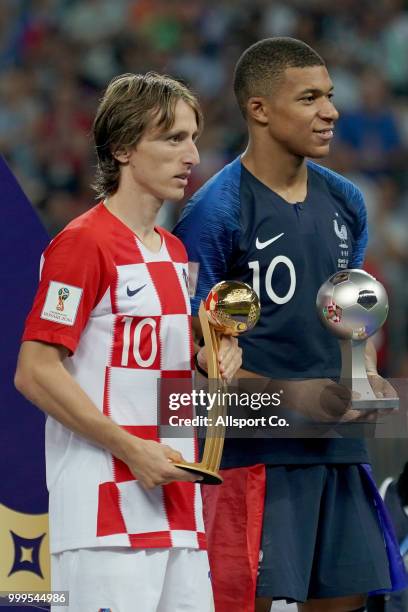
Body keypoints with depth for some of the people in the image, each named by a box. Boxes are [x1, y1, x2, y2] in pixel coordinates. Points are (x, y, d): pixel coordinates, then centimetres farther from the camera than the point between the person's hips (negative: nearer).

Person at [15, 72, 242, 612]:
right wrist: (131, 448, -18)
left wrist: (207, 358, 7)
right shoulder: (82, 244, -9)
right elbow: (34, 373, -14)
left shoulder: (173, 252, 18)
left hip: (179, 511, 8)